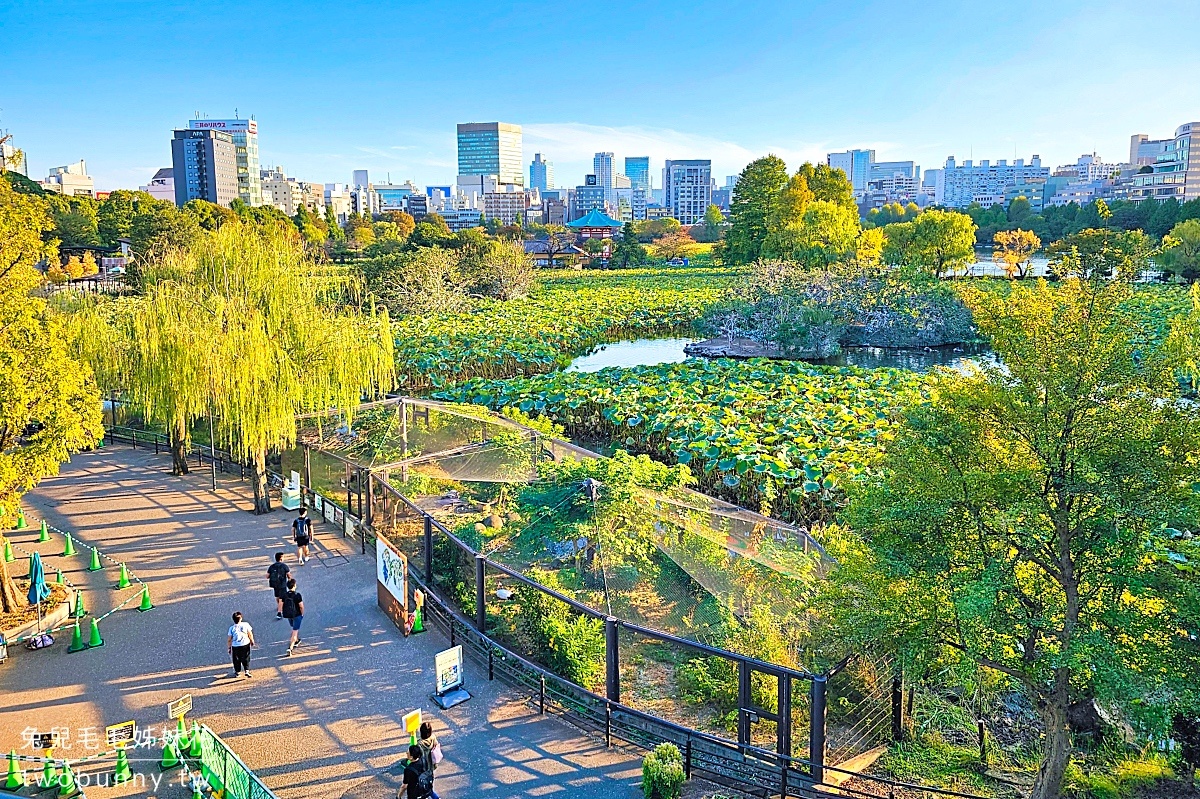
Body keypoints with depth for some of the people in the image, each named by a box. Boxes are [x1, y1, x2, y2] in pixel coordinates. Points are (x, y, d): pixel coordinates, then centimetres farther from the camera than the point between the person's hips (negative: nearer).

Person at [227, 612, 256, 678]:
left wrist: (229, 647, 8)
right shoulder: (245, 624, -8)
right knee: (246, 659, 14)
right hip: (245, 645, 0)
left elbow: (230, 639, -4)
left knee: (237, 660, 17)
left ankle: (237, 672, 28)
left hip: (235, 646, 0)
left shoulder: (232, 628, -9)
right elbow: (250, 634, 1)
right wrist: (252, 641, 18)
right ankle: (247, 670, 6)